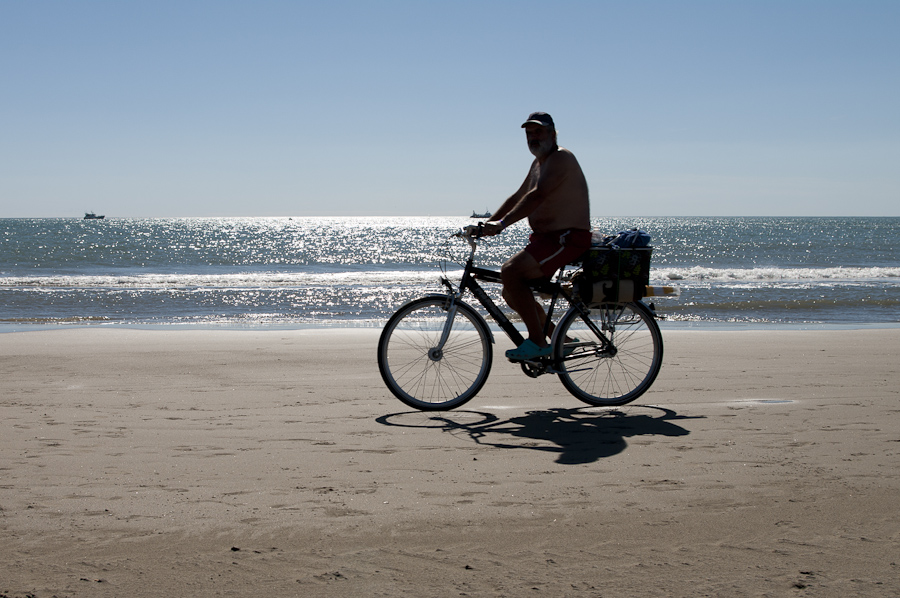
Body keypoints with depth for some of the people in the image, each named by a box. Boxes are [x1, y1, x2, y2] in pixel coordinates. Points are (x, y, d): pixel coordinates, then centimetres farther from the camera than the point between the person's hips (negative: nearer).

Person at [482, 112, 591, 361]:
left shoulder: (561, 158, -13)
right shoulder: (538, 163, 18)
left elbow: (537, 195, -27)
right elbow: (517, 197, 24)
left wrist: (502, 223, -32)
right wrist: (488, 223, 14)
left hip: (567, 238, -10)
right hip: (545, 237, 10)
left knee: (510, 271, -25)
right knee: (511, 293, 10)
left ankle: (537, 342, -19)